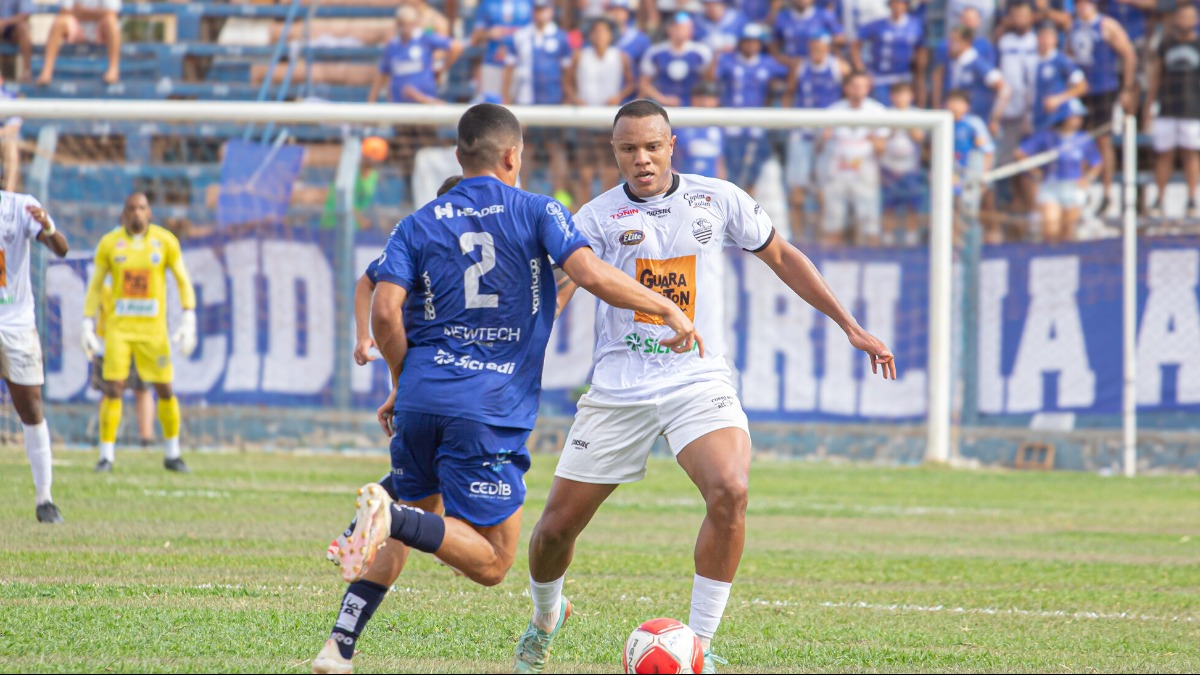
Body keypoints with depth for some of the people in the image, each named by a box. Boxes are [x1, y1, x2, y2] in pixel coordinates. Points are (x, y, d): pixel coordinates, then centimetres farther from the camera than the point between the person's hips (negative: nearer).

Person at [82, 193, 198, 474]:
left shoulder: (165, 242, -3)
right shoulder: (110, 244, -2)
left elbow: (183, 281, 4)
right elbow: (95, 286, 5)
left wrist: (188, 321, -5)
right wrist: (88, 326, 0)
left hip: (153, 328, 1)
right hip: (119, 327, -1)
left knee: (165, 390, 3)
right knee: (113, 390, -10)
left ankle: (172, 455, 20)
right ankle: (106, 456, -1)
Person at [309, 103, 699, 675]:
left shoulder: (420, 225, 10)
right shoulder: (536, 213, 2)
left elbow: (385, 311, -1)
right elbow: (592, 275, -13)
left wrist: (404, 384, 14)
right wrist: (668, 310, -1)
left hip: (421, 397, 5)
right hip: (489, 409, -5)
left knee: (417, 515, 26)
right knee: (491, 561, -1)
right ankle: (391, 516, -29)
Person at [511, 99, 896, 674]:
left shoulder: (718, 200, 4)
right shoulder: (599, 216, -1)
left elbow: (780, 256, 16)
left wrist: (850, 327, 16)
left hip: (699, 382, 0)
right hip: (618, 387, 0)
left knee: (729, 493, -28)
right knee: (556, 527, 2)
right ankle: (544, 617, 36)